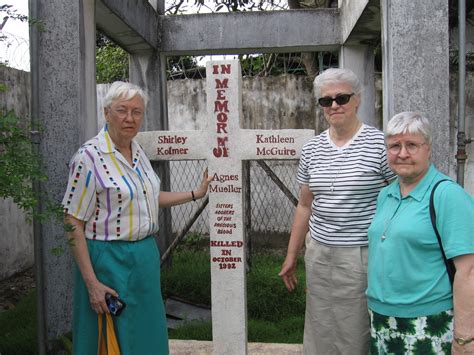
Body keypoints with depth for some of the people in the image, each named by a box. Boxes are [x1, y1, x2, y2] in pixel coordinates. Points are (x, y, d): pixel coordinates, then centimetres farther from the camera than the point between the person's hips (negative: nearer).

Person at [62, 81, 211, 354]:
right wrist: (92, 283, -19)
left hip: (146, 256, 7)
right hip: (110, 259, -7)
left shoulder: (137, 151, 6)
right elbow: (74, 225, -17)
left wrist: (196, 194, 20)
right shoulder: (90, 156, -16)